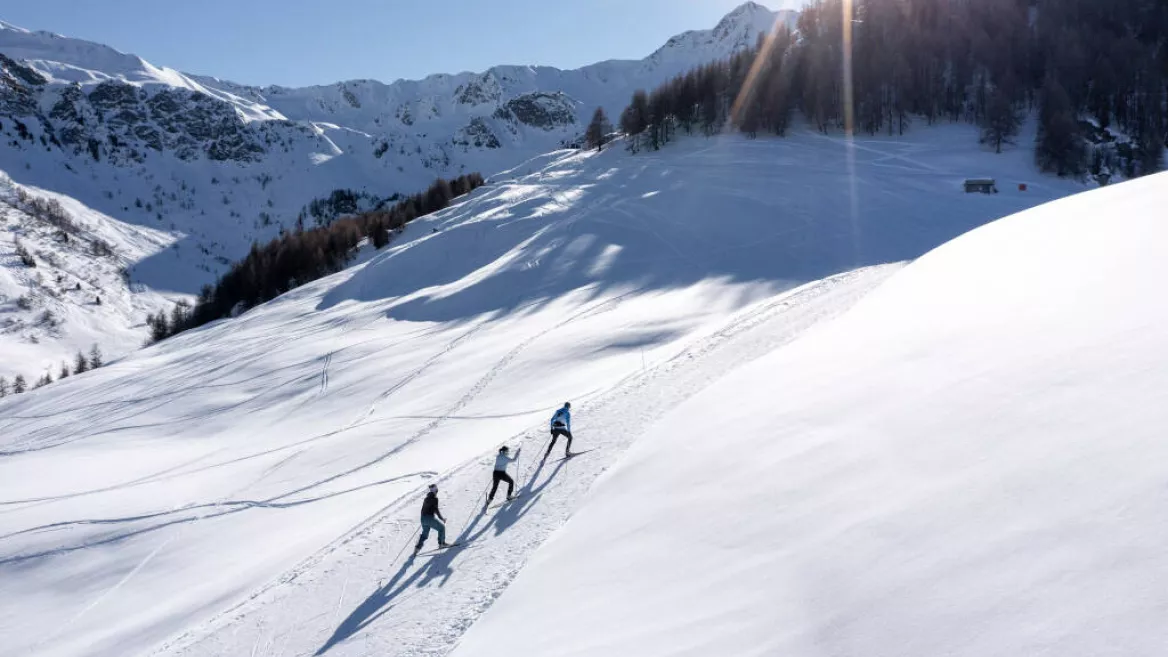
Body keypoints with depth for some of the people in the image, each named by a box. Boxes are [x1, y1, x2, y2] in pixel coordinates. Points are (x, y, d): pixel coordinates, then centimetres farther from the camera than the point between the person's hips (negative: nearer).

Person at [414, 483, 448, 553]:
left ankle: (418, 547, 3)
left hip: (423, 518, 8)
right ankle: (441, 543, 19)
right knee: (441, 528, 13)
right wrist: (441, 518, -6)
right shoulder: (434, 498, -10)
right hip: (430, 518, -7)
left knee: (425, 534, 19)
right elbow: (436, 509, -14)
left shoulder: (427, 498, 15)